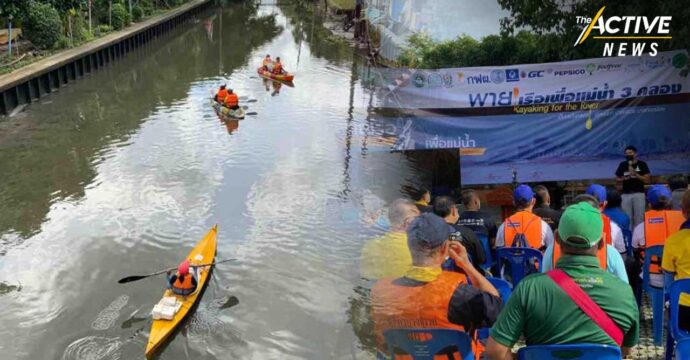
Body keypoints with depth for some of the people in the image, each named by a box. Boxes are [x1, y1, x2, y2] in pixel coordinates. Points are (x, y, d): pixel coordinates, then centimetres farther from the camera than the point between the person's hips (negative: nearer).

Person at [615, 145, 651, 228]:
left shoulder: (642, 164, 2)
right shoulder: (622, 165, 8)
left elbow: (647, 180, -3)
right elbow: (617, 180, 13)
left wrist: (635, 174, -14)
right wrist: (624, 178, -8)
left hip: (639, 194, -2)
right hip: (626, 194, 2)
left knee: (639, 217, -2)